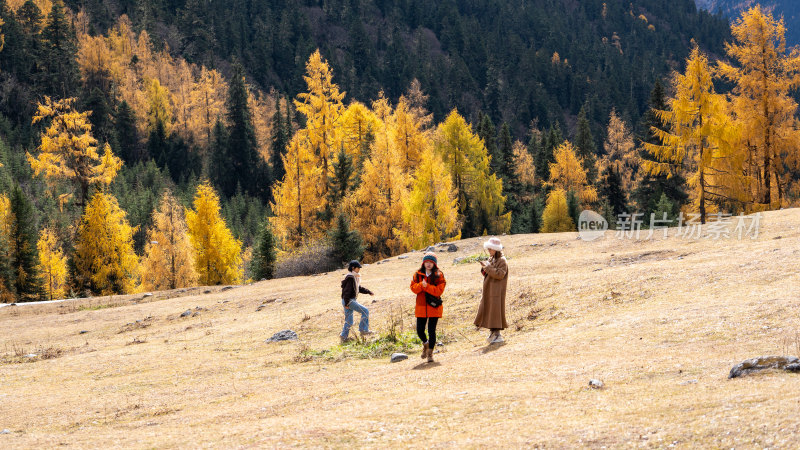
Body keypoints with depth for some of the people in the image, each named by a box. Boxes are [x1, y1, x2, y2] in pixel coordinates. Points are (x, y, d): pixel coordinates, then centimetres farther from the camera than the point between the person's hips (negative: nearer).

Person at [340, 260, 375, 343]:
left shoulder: (354, 277, 15)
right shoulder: (350, 278, -17)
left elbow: (359, 288, 25)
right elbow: (347, 291, -21)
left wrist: (369, 292, 17)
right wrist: (347, 303, -21)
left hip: (348, 301, 10)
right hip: (349, 301, -10)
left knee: (349, 321, 13)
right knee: (365, 311, -8)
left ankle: (344, 336, 18)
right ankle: (364, 330, -5)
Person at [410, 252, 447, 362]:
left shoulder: (439, 276, -2)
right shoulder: (417, 275, 7)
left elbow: (439, 290, -12)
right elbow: (413, 288, -1)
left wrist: (426, 286, -20)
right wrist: (421, 285, -20)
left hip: (434, 307, -3)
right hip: (421, 307, 3)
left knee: (431, 331, -3)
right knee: (420, 330, 5)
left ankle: (430, 353, 10)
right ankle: (425, 344, 37)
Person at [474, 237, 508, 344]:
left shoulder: (502, 261, -11)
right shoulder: (491, 259, 15)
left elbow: (499, 274, -22)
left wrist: (489, 267, -21)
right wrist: (484, 268, -2)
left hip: (497, 290, -9)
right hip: (488, 290, 9)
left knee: (495, 310, -8)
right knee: (487, 310, 8)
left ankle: (498, 335, -5)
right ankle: (492, 332, 15)